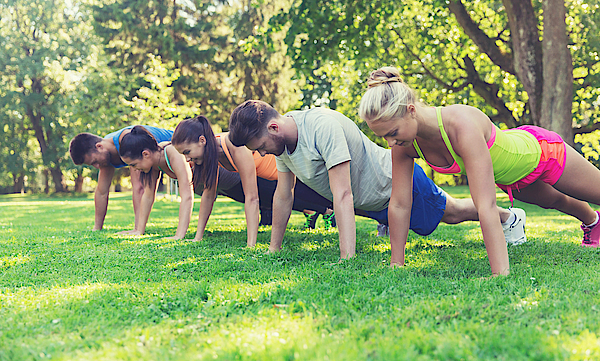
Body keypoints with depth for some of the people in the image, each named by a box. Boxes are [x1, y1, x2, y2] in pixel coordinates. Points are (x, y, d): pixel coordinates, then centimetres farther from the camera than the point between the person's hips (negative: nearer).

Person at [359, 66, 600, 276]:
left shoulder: (462, 126, -48)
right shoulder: (404, 144, -29)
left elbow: (486, 207, -51)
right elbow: (399, 204, -19)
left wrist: (500, 274, -54)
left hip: (541, 152, -7)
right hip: (508, 177, 8)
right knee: (553, 202, 38)